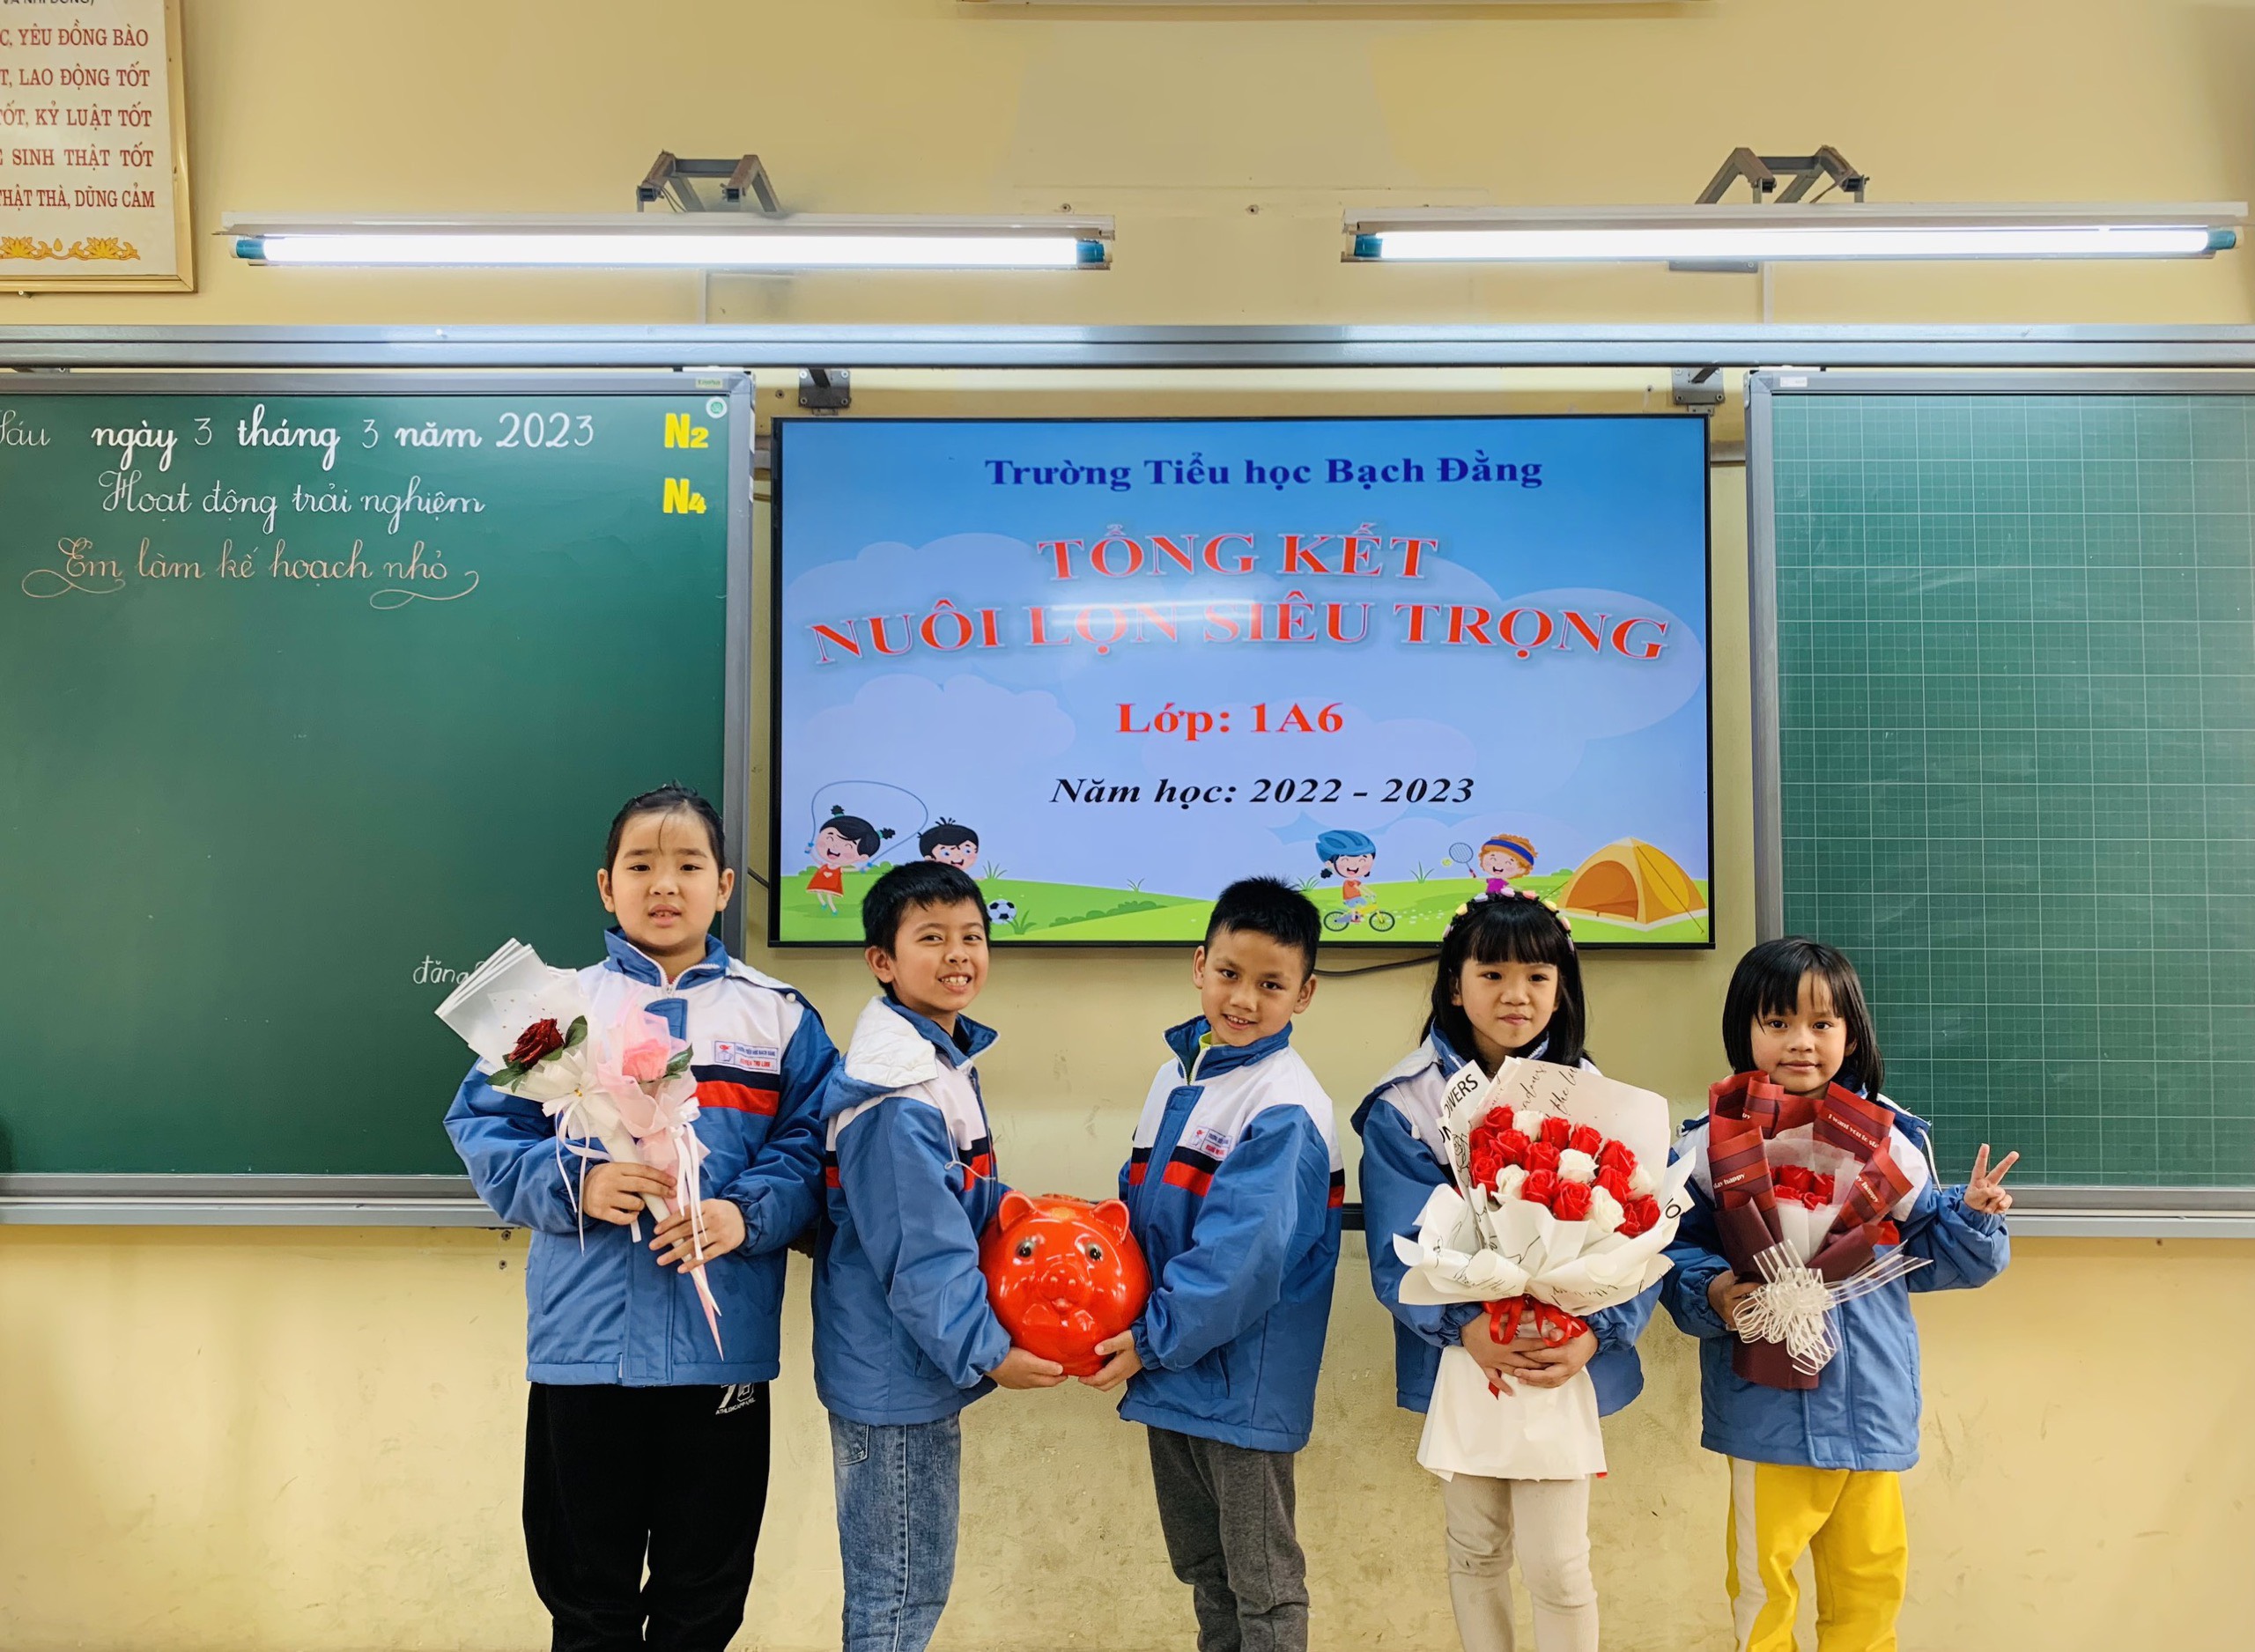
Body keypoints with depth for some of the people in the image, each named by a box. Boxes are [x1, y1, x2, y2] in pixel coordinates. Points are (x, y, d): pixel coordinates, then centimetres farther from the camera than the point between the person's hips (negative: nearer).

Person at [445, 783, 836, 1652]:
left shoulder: (778, 1016, 4)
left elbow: (812, 1150, 0)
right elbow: (482, 1130, 1)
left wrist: (747, 1214, -18)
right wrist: (575, 1187, -16)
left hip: (721, 1351, 0)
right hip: (585, 1348, 0)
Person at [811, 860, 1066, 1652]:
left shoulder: (945, 1060, 7)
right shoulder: (898, 1099, -24)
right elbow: (921, 1252, -25)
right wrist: (987, 1354, -19)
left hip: (919, 1374, 10)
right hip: (894, 1378, -10)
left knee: (916, 1585, 22)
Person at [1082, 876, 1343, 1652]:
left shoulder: (1283, 1107, -20)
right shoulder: (1176, 1071, 5)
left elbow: (1241, 1256, -24)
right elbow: (1140, 1205, 13)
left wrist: (1153, 1340, -17)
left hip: (1244, 1380, -8)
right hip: (1170, 1369, 8)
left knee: (1262, 1585, 9)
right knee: (1200, 1564, 23)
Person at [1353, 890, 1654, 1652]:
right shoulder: (1406, 1106, -6)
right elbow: (1399, 1246, -12)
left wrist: (1595, 1332, -21)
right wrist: (1466, 1328, -26)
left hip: (1566, 1358, 0)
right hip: (1458, 1353, 0)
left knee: (1555, 1561, -1)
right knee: (1475, 1549, 13)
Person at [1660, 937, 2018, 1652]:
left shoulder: (1888, 1137, 3)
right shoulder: (1716, 1139, -6)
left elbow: (1925, 1252, 11)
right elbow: (1678, 1247, -3)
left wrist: (1972, 1218, -7)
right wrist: (1710, 1293, -21)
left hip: (1870, 1399, 3)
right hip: (1767, 1400, -2)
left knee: (1873, 1572, 15)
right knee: (1762, 1574, 10)